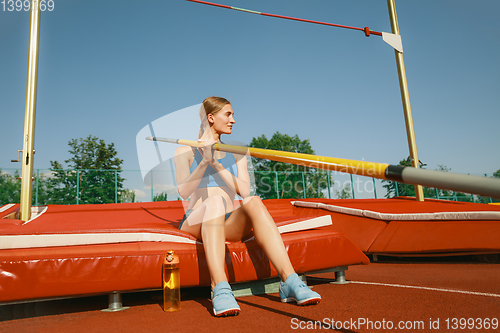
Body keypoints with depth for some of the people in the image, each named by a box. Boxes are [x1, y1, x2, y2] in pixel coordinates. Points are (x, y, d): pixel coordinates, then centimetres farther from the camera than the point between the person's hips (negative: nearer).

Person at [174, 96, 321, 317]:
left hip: (230, 224, 3)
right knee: (215, 201, -36)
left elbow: (244, 191, -3)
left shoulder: (235, 154, 14)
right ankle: (219, 290, -47)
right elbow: (183, 192, -10)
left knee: (254, 201, -30)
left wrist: (217, 164, -12)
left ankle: (289, 281, -38)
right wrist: (205, 161, -20)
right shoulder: (185, 151, 5)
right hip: (196, 223, -2)